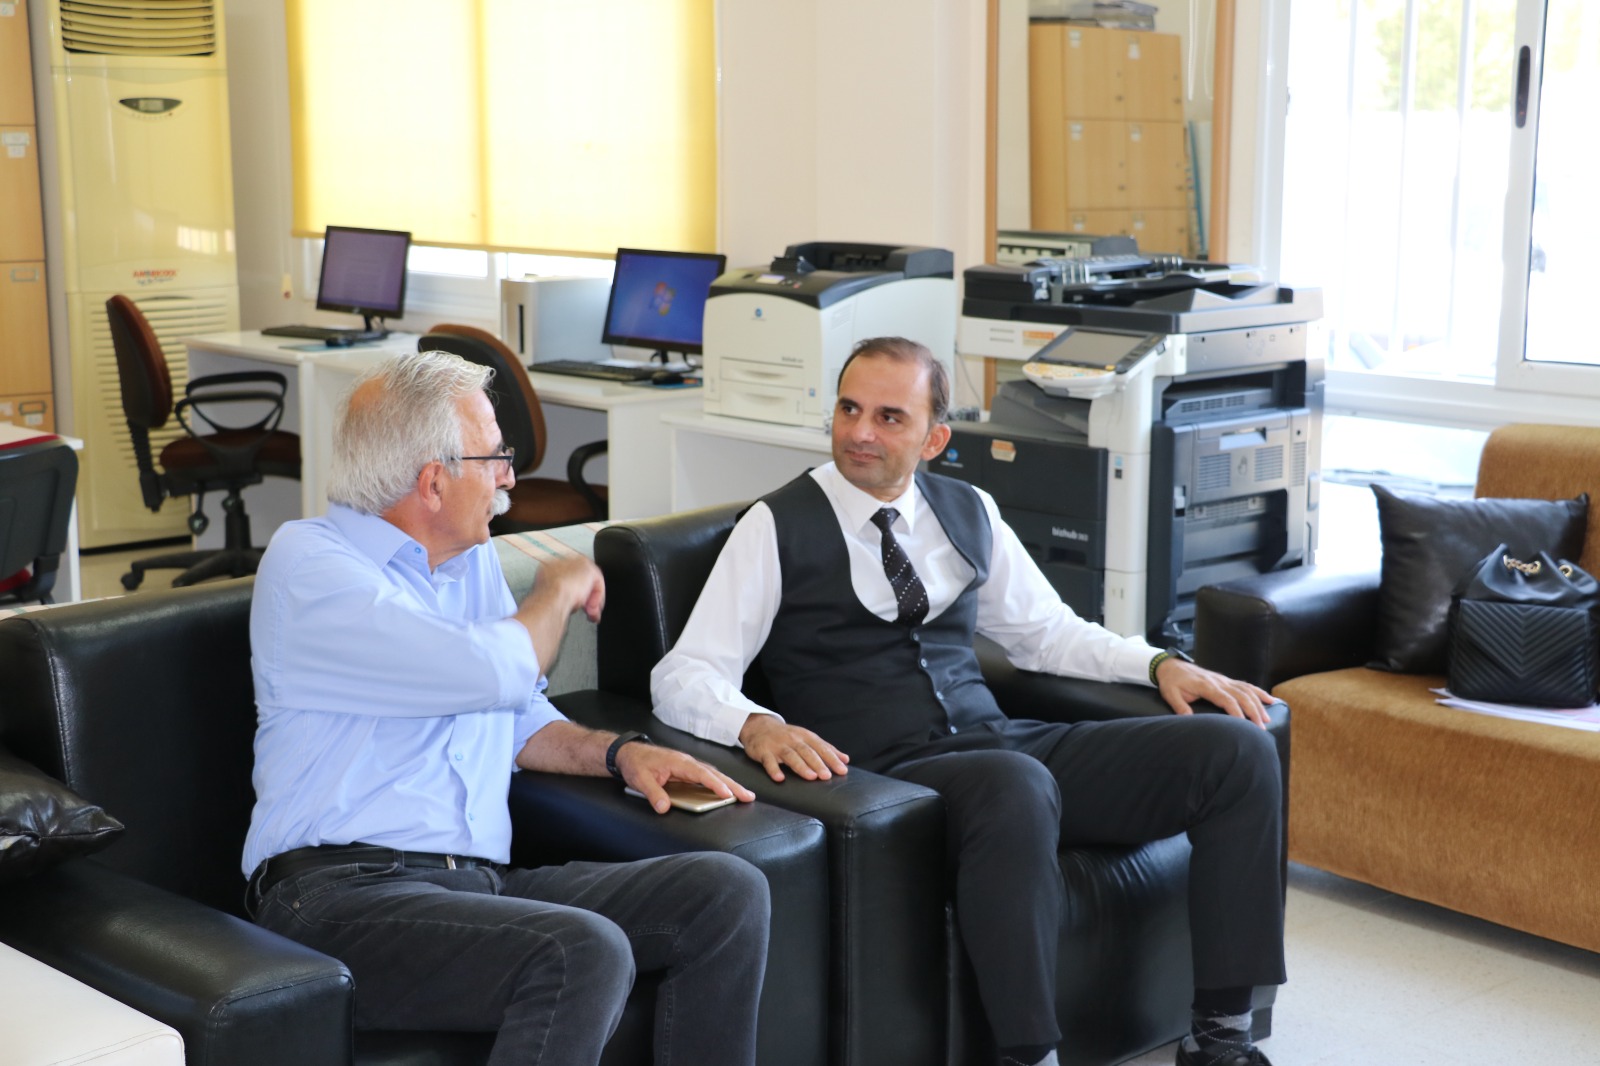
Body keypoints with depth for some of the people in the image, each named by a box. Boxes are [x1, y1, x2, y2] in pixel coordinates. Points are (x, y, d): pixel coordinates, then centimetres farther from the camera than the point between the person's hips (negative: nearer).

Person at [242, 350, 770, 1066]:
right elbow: (497, 672, -19)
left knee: (727, 892, -11)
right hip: (346, 892, -8)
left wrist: (620, 751, 11)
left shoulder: (472, 558, 20)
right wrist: (558, 592, 2)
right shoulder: (308, 564, -7)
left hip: (482, 884, 8)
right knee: (585, 953, -33)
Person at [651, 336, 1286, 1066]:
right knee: (1017, 785, -40)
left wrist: (1160, 665, 11)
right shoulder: (779, 527, 2)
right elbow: (683, 676, -4)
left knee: (1236, 749, -10)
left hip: (1001, 745, 6)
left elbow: (1045, 631, 27)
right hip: (887, 777, -6)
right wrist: (755, 726, -26)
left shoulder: (967, 513, 17)